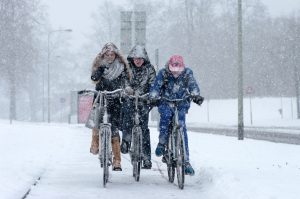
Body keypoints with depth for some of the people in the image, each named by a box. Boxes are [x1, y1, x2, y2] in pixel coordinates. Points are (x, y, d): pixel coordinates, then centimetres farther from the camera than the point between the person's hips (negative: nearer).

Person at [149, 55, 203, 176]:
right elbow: (156, 86, -16)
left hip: (181, 103, 1)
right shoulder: (163, 73, -8)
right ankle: (162, 143, -15)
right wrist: (153, 97, -35)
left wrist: (196, 95, -38)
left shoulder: (187, 73, -6)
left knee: (182, 128, -13)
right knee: (166, 115, -34)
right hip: (165, 103, -1)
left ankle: (186, 161, -12)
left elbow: (193, 85, -17)